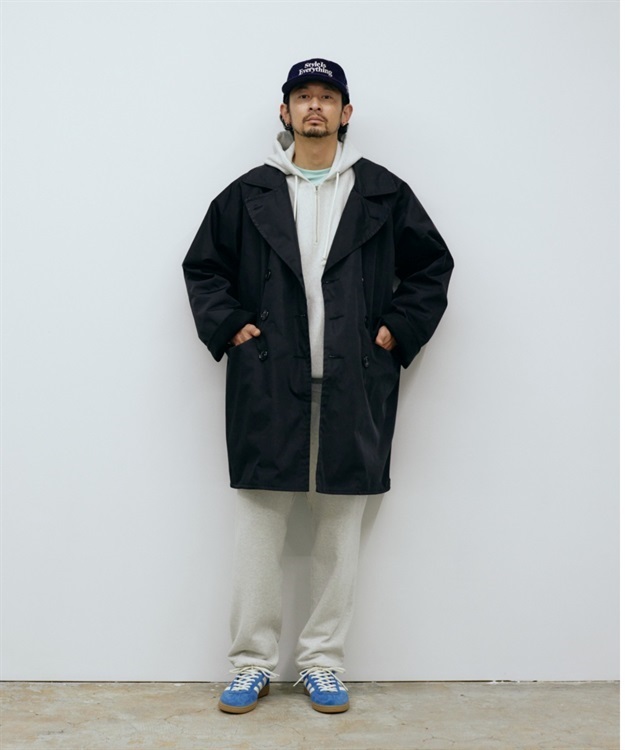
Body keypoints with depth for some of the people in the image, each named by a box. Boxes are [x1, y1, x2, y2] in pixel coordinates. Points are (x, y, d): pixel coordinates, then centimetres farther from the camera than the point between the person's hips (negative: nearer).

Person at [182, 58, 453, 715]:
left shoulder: (383, 193, 9)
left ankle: (323, 661, 20)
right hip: (267, 386, 0)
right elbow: (202, 265, 15)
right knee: (258, 526, 2)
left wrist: (398, 329, 3)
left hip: (353, 388, 0)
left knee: (340, 528, 6)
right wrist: (228, 326, 2)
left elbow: (431, 265, 14)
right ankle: (252, 663, 16)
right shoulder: (249, 193, 9)